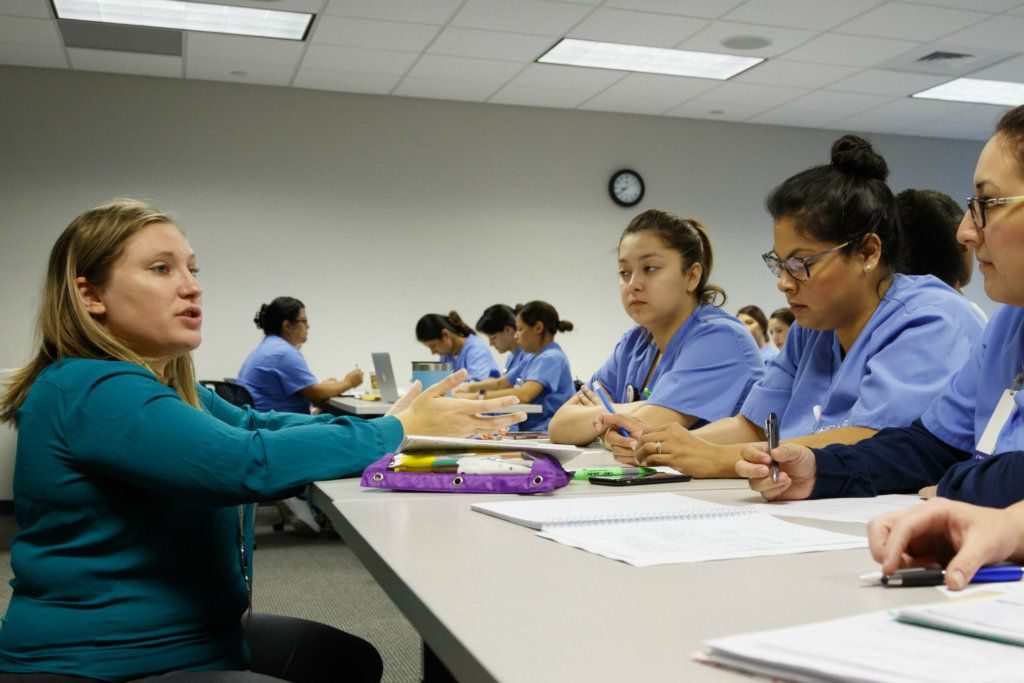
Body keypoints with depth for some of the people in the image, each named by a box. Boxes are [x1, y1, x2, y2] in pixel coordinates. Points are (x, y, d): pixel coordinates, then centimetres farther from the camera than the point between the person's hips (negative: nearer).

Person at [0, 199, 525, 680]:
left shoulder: (160, 383, 9)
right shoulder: (88, 390, -22)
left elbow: (256, 426, 6)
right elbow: (250, 462, -31)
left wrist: (392, 422, -10)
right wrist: (397, 432, -21)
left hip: (192, 636, 9)